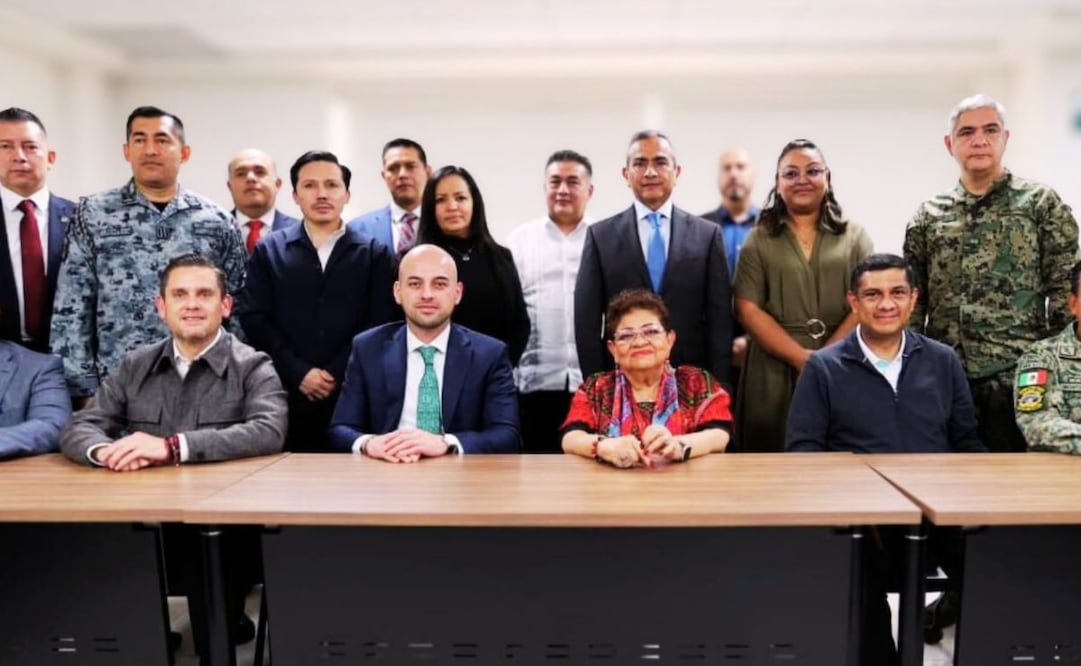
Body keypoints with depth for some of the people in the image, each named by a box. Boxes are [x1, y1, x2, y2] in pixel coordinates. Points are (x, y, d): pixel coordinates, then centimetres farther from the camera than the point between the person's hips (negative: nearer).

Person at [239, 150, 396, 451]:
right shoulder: (268, 250, 11)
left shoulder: (375, 254, 9)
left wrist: (337, 374, -9)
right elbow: (254, 319, 3)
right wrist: (298, 373, -7)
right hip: (286, 395, 1)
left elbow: (380, 324, 1)